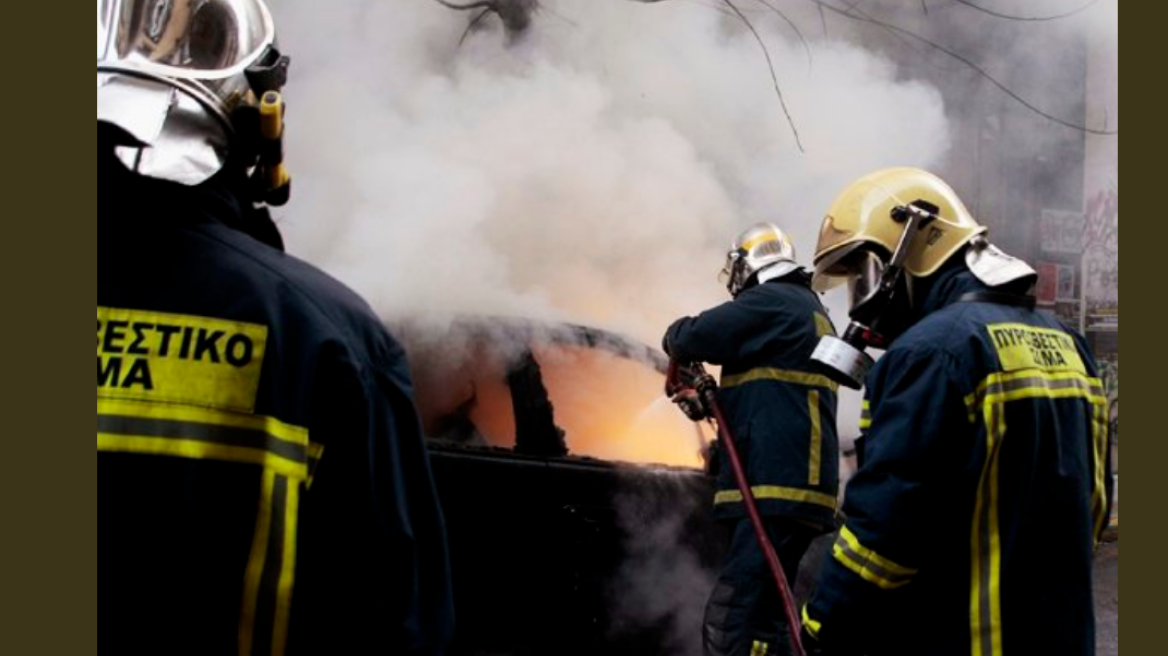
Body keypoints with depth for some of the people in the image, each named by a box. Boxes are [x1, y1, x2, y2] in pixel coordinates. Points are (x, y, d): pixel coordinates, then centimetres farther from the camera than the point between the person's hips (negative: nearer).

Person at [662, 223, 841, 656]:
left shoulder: (774, 301, -5)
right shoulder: (807, 312, 26)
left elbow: (695, 336, -13)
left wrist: (677, 336, 10)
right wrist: (713, 395, 21)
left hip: (777, 492, -11)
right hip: (787, 490, 11)